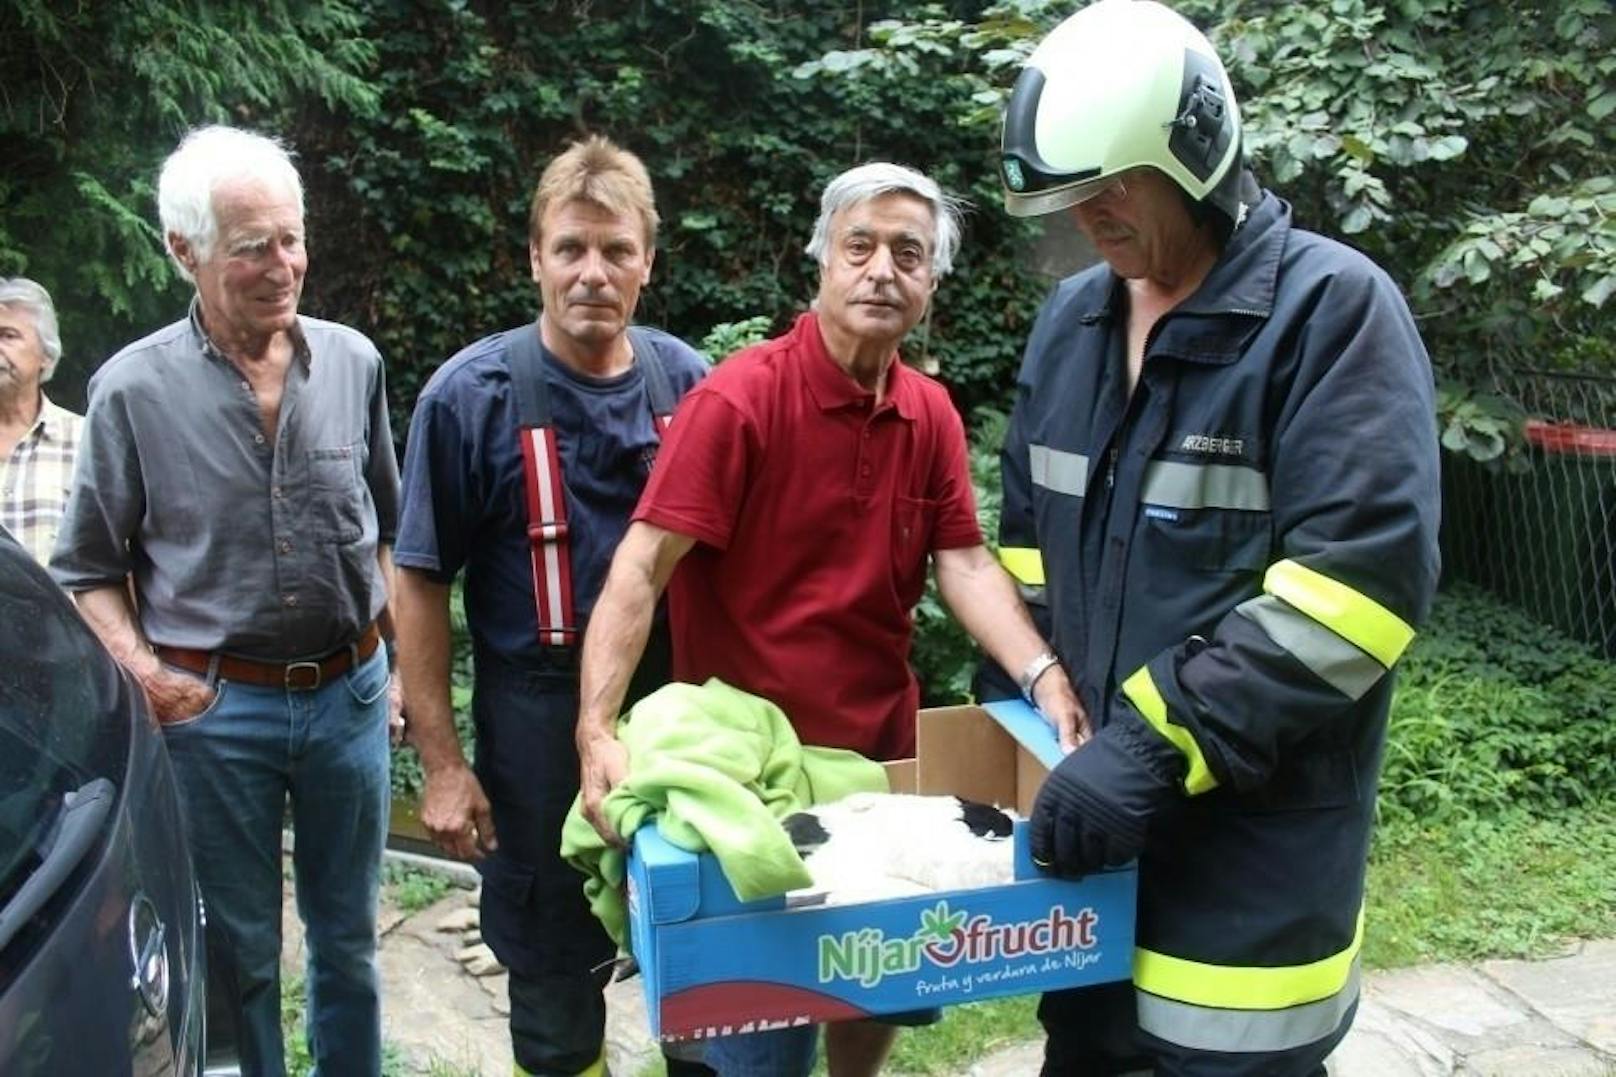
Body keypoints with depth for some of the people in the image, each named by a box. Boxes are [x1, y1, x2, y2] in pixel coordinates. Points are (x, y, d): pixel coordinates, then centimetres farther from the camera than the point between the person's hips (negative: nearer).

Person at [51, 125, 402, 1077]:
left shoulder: (353, 363, 0)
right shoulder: (133, 388, -8)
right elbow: (88, 570, 0)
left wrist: (399, 662, 8)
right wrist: (138, 668, -16)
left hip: (350, 692, 3)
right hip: (213, 707, -2)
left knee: (348, 936, 18)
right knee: (239, 953, 13)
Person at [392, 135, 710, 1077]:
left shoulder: (689, 383, -2)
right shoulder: (473, 396, -10)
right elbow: (421, 582, -7)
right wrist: (443, 764, -9)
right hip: (538, 721, -2)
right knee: (555, 974, 13)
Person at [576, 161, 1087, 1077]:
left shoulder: (932, 412, 2)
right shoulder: (739, 398, -16)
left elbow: (963, 561, -2)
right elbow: (641, 569, -22)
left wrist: (1043, 675, -20)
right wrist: (598, 733, -33)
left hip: (885, 750, 6)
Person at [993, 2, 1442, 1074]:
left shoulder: (1335, 309, -13)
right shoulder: (1074, 318, 8)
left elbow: (1365, 575, -23)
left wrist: (1160, 744, -25)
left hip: (1253, 841, -6)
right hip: (1092, 810, 6)